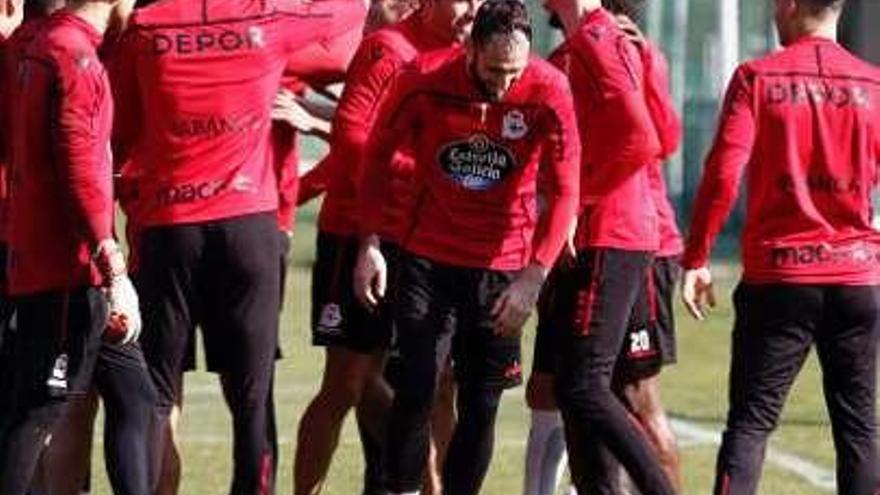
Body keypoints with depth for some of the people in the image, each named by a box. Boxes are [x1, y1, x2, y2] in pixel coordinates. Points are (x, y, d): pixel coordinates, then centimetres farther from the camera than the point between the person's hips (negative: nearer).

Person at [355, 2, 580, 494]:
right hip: (428, 255, -1)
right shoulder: (424, 81, -14)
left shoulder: (549, 92, -15)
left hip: (503, 265, 1)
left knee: (481, 405, 4)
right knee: (415, 389, -10)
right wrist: (371, 243, -5)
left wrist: (533, 276, -21)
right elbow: (378, 154, 1)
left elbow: (564, 193, -13)